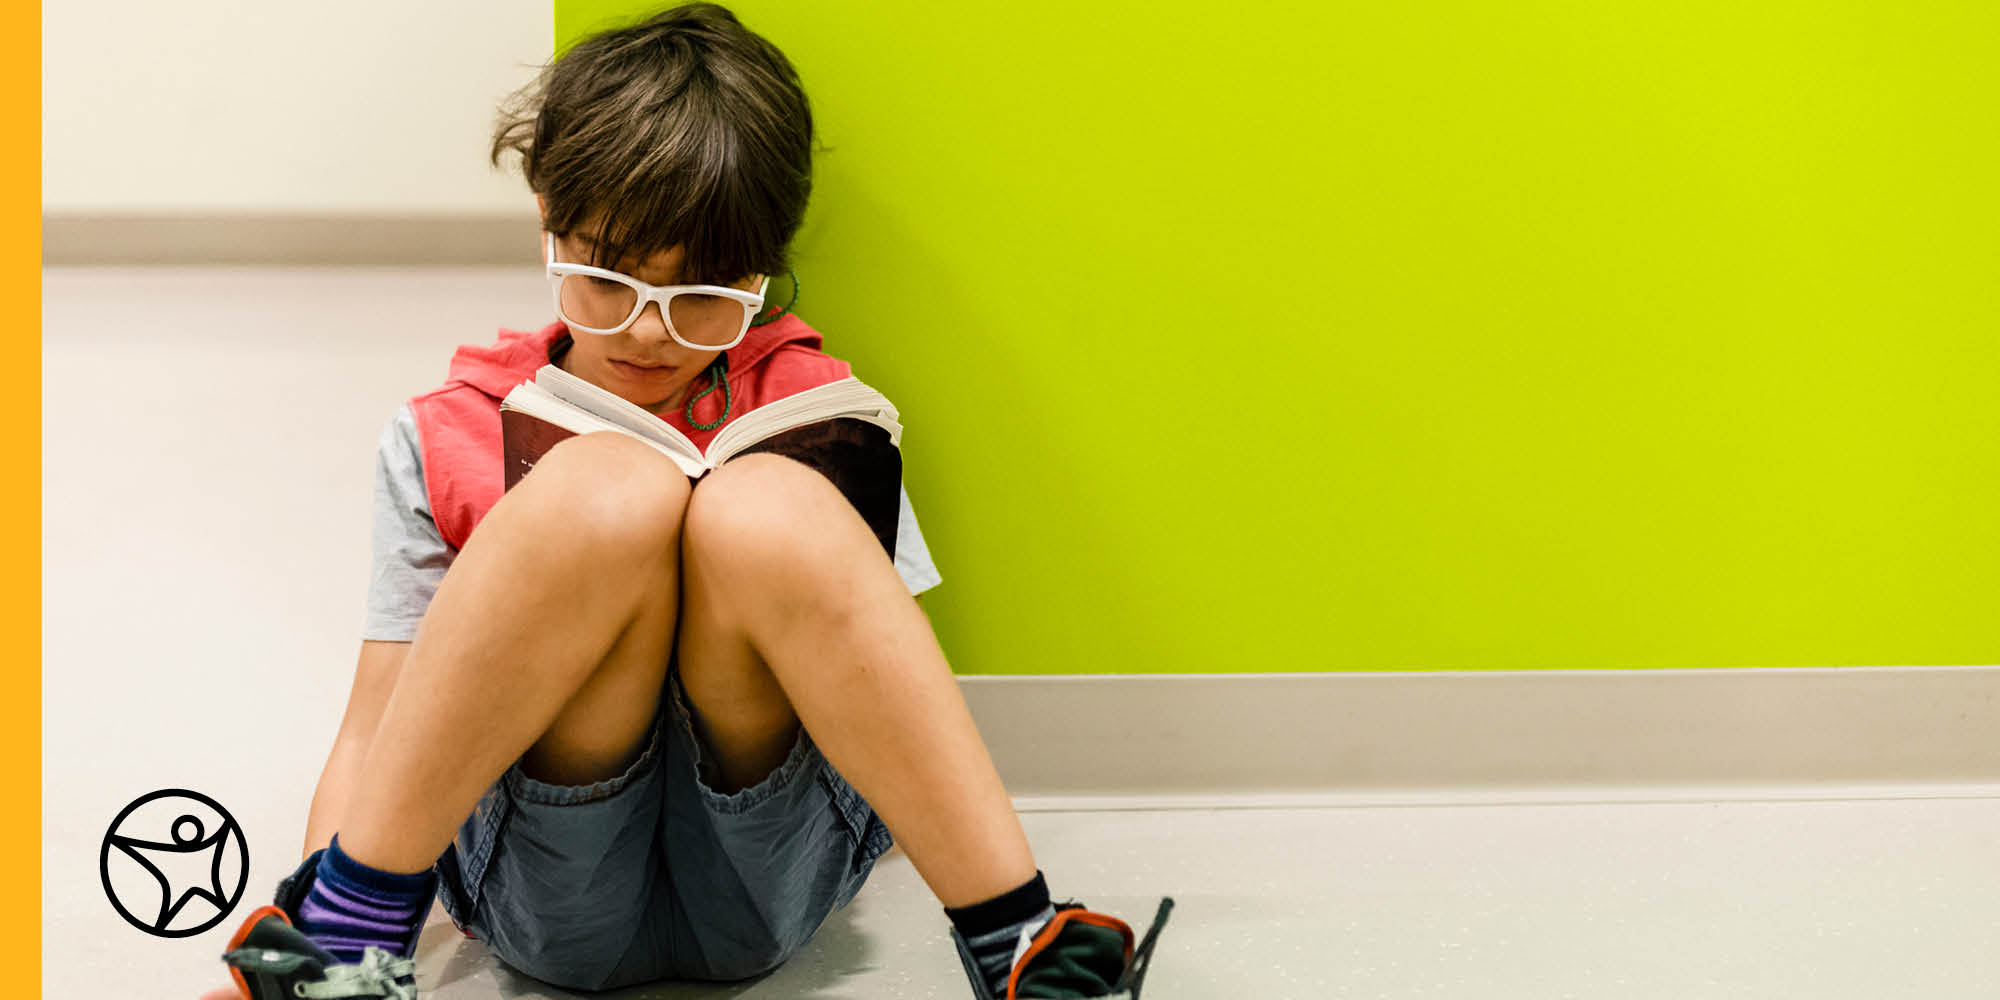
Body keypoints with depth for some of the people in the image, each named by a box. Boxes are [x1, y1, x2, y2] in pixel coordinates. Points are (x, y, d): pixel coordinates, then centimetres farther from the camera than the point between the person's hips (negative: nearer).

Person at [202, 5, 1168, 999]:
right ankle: (356, 920, -21)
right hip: (550, 896, -1)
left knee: (769, 509, -28)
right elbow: (372, 733, 6)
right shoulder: (443, 441, 9)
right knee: (607, 488, -27)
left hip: (761, 879, 1)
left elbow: (891, 692, 14)